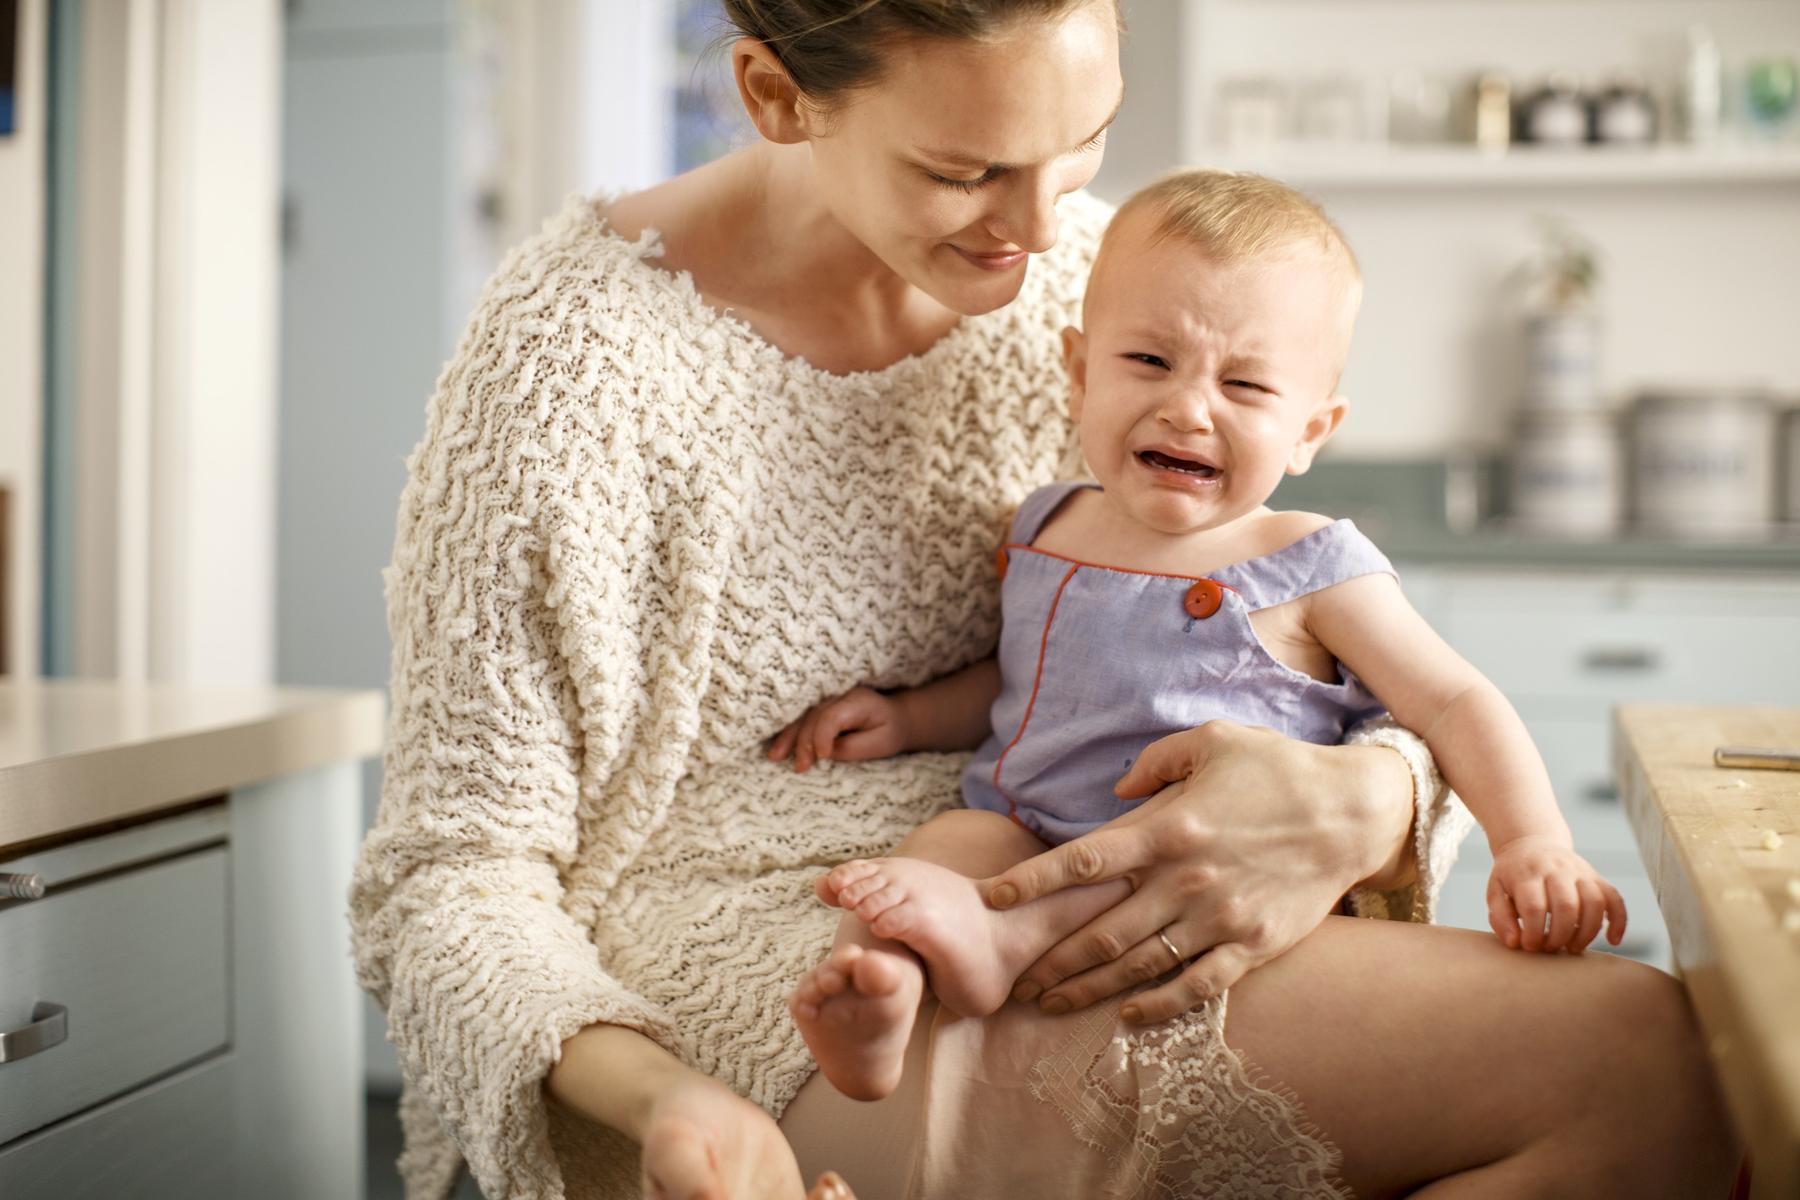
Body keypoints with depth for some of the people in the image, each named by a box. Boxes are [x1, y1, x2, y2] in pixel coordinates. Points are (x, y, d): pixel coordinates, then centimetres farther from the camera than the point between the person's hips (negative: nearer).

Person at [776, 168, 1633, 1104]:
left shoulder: (1305, 569, -1)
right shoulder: (1043, 528, 13)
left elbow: (1455, 706, -2)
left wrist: (1534, 844, -17)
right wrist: (905, 718, 15)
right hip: (1023, 838, 3)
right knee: (955, 833, -25)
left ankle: (1007, 939, -43)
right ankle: (877, 996, -49)